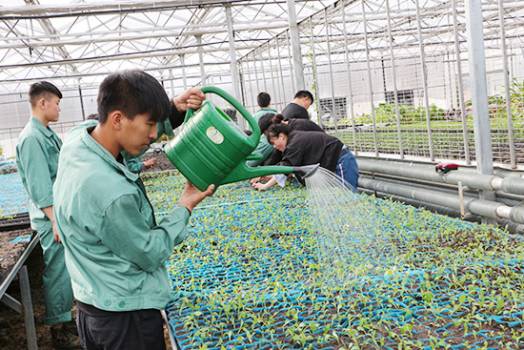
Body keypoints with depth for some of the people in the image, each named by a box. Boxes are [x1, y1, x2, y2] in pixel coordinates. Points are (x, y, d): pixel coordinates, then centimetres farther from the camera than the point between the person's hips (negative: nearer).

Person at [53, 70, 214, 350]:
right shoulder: (111, 192, -33)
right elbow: (151, 254, -19)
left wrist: (173, 109, -9)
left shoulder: (77, 139, -9)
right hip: (125, 314, -8)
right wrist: (185, 207, -7)